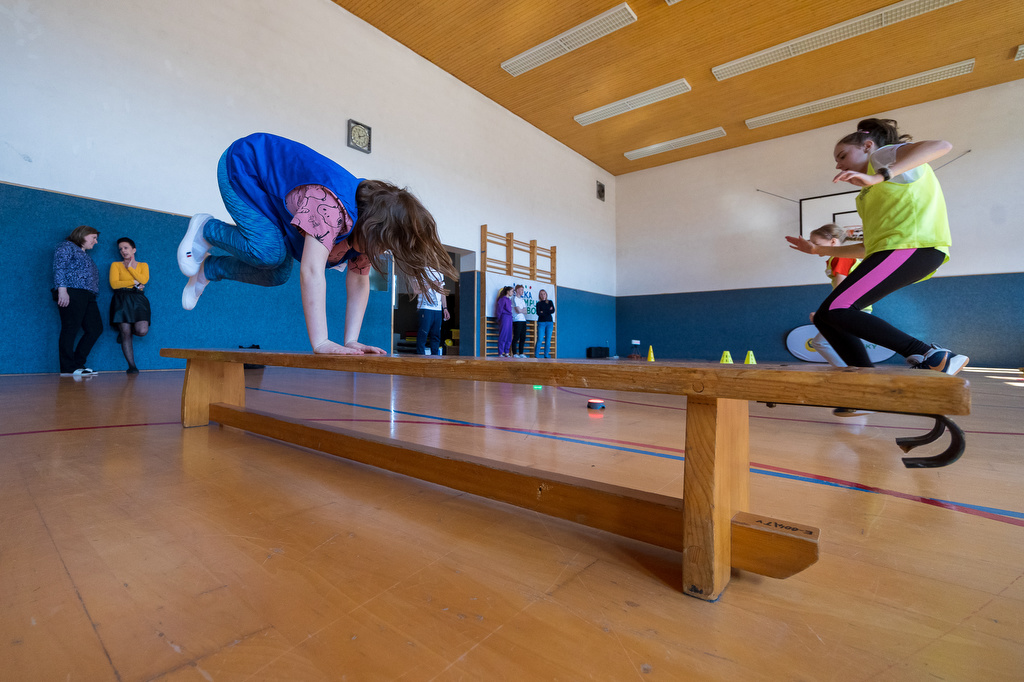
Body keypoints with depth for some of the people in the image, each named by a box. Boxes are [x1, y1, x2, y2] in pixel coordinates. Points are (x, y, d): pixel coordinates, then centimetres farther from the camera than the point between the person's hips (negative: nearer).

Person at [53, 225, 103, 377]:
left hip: (87, 296, 9)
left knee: (95, 329, 2)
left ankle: (78, 364, 7)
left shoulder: (84, 254, 29)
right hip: (72, 293, -8)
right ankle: (68, 368, -8)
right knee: (70, 330, -9)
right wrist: (62, 289, -20)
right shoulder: (66, 246, 4)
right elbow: (59, 268, -9)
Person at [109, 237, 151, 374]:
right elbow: (114, 284, 0)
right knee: (125, 333, -7)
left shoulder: (143, 265, 17)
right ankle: (132, 366, -3)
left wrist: (130, 267, 1)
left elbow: (144, 280, -3)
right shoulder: (116, 264, 14)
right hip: (122, 300, -1)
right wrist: (135, 282, -2)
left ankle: (126, 331, 19)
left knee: (142, 331, -19)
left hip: (138, 300, 1)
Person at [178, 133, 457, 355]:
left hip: (272, 198, 7)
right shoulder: (331, 206, -42)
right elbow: (311, 271, -48)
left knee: (278, 274, 0)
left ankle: (209, 269, 26)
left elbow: (358, 282, -14)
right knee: (268, 252, -26)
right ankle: (206, 228, 4)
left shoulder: (367, 223, -15)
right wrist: (321, 342, -49)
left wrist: (351, 341, -20)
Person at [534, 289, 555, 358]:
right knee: (540, 340, -10)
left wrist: (543, 312, -12)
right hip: (541, 323, -2)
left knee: (548, 340, 0)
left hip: (549, 323, 2)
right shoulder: (538, 303, 7)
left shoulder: (550, 302, 13)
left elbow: (553, 311, -3)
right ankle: (536, 355, -7)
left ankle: (546, 356, 4)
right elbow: (538, 313, -8)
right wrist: (548, 311, -10)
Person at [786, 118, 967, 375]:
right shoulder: (871, 195, 32)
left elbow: (941, 145, -12)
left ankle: (931, 357, -19)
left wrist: (878, 176, -24)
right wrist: (819, 250, 30)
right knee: (824, 317, 2)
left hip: (912, 244, -9)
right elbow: (869, 247, 29)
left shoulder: (883, 154, 10)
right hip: (889, 251, 9)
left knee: (836, 310, -24)